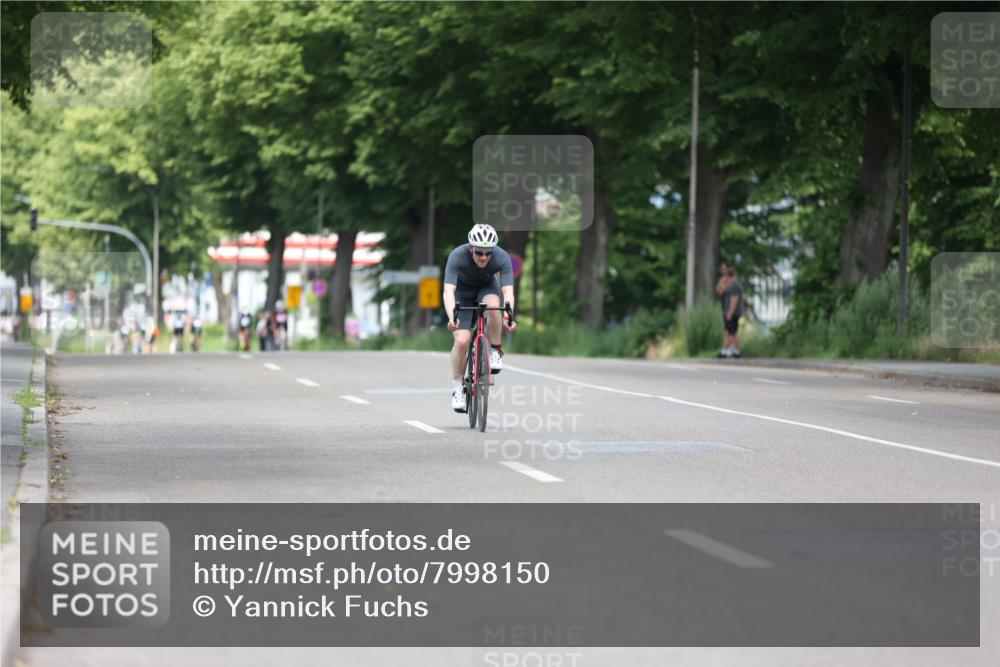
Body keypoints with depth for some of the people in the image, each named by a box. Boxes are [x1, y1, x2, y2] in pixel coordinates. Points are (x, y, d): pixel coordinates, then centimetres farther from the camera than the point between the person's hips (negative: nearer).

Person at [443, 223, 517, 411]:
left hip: (487, 287, 1)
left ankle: (496, 351, -14)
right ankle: (457, 387, 0)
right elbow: (448, 291, -43)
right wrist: (452, 318, -59)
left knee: (492, 305, -35)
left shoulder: (502, 258, -31)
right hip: (462, 292, -1)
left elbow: (508, 291, -38)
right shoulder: (457, 256, -35)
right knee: (462, 341, -18)